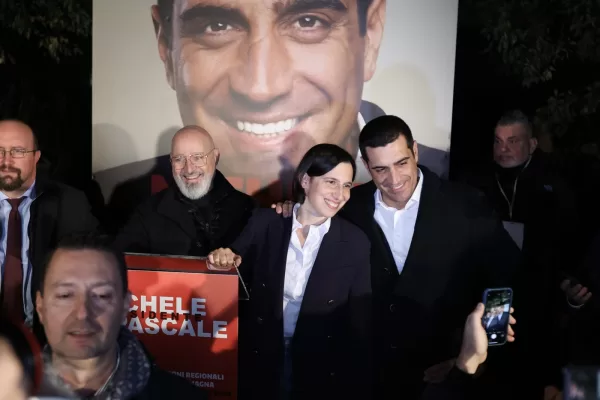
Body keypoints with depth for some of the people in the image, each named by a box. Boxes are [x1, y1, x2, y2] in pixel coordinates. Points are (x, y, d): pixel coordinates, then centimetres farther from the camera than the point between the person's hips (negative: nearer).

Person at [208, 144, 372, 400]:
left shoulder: (356, 243, -9)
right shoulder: (265, 222, -7)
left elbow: (359, 322, -5)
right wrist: (225, 260, -23)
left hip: (320, 370, -1)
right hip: (260, 359, 1)